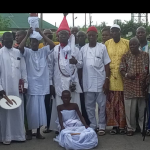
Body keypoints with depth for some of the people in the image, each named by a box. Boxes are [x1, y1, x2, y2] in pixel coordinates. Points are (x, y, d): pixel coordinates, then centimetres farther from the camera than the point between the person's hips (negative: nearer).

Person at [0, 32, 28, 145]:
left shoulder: (18, 52, 7)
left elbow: (23, 70, 9)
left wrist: (25, 84, 3)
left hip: (17, 88, 3)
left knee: (18, 111, 8)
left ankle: (18, 134, 19)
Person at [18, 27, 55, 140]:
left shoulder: (44, 51, 8)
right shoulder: (27, 52, 2)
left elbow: (52, 45, -7)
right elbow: (20, 47, -18)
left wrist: (41, 33, -9)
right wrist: (27, 34, -15)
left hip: (42, 85, 2)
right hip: (31, 85, -2)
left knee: (40, 109, 8)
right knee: (31, 109, 1)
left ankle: (38, 132, 19)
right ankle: (29, 131, 14)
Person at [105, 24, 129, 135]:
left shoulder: (127, 43, 2)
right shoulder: (107, 44, 6)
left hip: (124, 77, -1)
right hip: (111, 76, 1)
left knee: (123, 102, 2)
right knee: (112, 102, 1)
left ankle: (122, 125, 13)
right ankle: (115, 125, 11)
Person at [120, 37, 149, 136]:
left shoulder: (146, 55, 6)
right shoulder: (126, 56, 5)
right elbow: (122, 69, 2)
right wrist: (127, 75, -19)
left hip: (143, 86, 0)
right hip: (130, 87, 0)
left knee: (143, 109, 8)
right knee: (130, 109, 3)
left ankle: (144, 128, 21)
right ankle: (131, 128, 16)